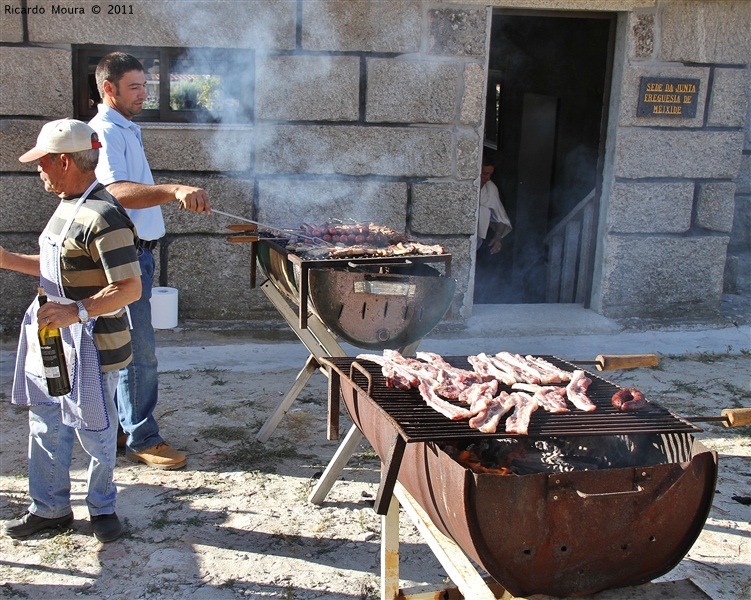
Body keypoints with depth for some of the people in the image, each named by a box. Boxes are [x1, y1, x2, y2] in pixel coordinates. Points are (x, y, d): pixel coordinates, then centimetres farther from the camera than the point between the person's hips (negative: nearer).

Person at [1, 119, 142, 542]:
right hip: (51, 338, 10)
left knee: (94, 431, 7)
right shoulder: (68, 206, 10)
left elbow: (129, 288, -26)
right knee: (46, 425, 18)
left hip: (91, 344, -10)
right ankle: (51, 508, 33)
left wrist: (76, 312, -34)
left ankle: (103, 507, 28)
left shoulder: (102, 217, -22)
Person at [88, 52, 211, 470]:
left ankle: (120, 426, 27)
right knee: (140, 351, -6)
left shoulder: (127, 129, 17)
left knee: (131, 348, 16)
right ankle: (142, 440, 4)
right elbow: (118, 192, -34)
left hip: (138, 251, 10)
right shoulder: (106, 132, -16)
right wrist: (175, 190, -47)